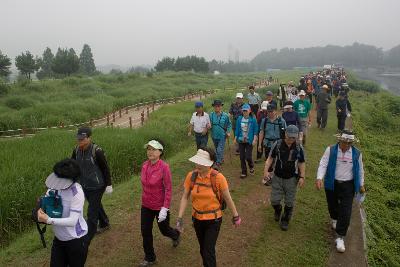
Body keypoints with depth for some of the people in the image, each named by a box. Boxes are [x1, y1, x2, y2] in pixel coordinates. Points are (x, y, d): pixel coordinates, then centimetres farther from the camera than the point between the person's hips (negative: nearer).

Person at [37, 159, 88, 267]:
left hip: (76, 240, -6)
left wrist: (48, 220, -37)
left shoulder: (77, 193, -27)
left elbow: (72, 221, -29)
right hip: (59, 238, 6)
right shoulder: (54, 187, -9)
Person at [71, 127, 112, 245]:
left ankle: (86, 241, 8)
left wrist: (108, 185, -7)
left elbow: (105, 168, -13)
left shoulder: (97, 151, -22)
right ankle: (104, 224, 49)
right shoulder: (77, 150, -5)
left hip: (96, 187, -7)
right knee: (96, 206, 25)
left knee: (92, 213, -1)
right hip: (84, 186, 7)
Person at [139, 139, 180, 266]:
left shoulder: (164, 167, -23)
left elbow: (168, 189, -20)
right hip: (146, 205, 5)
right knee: (145, 232, 10)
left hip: (160, 206, -4)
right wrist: (144, 199, 15)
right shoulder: (144, 165, -6)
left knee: (164, 230, 18)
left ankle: (175, 235, 53)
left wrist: (165, 208, -22)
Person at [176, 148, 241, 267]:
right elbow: (185, 197, -5)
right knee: (203, 248, 22)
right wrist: (180, 218, -8)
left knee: (208, 251, -3)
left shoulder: (218, 178, -22)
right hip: (197, 218, 4)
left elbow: (227, 198, -11)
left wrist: (235, 216, -1)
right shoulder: (191, 176, -12)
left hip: (213, 219, -4)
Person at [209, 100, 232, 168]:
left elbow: (229, 125, 2)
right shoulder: (211, 115, -4)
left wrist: (228, 132, -8)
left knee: (220, 150, -10)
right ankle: (221, 159, 42)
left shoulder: (225, 115, -10)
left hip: (222, 136, -4)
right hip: (214, 135, 4)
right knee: (217, 149, 19)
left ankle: (218, 163, -1)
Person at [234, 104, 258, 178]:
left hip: (249, 141, -3)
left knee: (248, 157, -8)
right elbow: (237, 129, 8)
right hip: (241, 141, 3)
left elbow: (255, 130, -3)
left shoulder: (253, 119, -5)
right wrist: (235, 138, 6)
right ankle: (244, 172, 20)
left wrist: (254, 140, -10)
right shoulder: (239, 119, 2)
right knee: (242, 157, 6)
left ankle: (251, 166, 25)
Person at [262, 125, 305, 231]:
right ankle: (278, 210, 40)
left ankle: (285, 220, 31)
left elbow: (301, 163, 1)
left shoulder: (299, 148, -7)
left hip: (291, 179, 0)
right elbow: (270, 158, -1)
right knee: (274, 200, 5)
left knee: (289, 202, 8)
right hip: (277, 177, 0)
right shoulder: (277, 144, -10)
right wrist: (266, 171, -12)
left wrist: (302, 177, -9)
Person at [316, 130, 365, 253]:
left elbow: (360, 170, 9)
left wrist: (361, 185, 15)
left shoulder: (357, 154, -3)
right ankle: (334, 218, 54)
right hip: (332, 184, 0)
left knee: (346, 212, -3)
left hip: (348, 186, 0)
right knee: (332, 205, 19)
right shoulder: (330, 150, -9)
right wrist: (319, 178, -29)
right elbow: (323, 164, -15)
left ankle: (340, 237, 7)